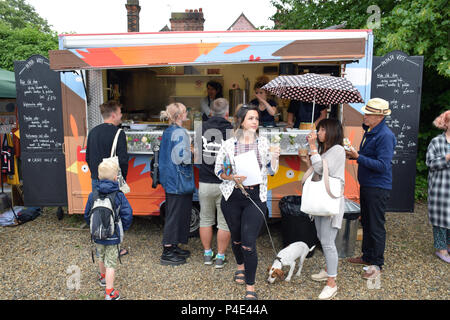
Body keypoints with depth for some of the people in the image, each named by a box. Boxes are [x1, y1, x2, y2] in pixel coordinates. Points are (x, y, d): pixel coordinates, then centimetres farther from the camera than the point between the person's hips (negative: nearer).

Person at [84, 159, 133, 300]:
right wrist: (122, 229, 2)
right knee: (111, 263, 4)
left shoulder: (93, 195, -6)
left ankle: (103, 277, 51)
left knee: (101, 256, 27)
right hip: (113, 236, -4)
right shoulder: (119, 195, -16)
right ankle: (109, 292, 4)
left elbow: (87, 215, 3)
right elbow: (127, 215, -15)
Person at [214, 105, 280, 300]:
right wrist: (231, 177, -16)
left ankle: (250, 288, 9)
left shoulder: (264, 143, 3)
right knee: (236, 238, 18)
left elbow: (271, 171, 9)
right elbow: (218, 169, 3)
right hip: (232, 197, 1)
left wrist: (275, 158, -10)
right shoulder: (229, 144, -1)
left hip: (256, 197, -1)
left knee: (249, 244, -7)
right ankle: (240, 267, 49)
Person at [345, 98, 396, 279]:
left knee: (376, 226, 1)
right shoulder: (369, 131, 10)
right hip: (366, 184, 9)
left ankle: (377, 264, 15)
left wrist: (358, 157, -26)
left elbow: (383, 165, -25)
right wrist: (353, 153, 3)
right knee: (366, 223, 18)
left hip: (378, 188, -9)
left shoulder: (385, 136, -19)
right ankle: (367, 256, 34)